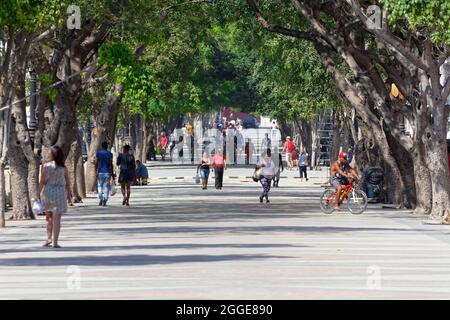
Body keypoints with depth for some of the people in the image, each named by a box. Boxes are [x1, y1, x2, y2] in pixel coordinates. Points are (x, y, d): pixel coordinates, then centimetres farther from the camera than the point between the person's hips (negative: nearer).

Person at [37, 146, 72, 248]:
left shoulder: (46, 166, -8)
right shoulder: (63, 168, -6)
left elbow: (42, 182, -8)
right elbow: (67, 183, 1)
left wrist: (38, 194, 1)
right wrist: (69, 194, 15)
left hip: (48, 192, 1)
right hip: (60, 193, -1)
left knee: (49, 216, 19)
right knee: (57, 218, 2)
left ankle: (49, 238, 12)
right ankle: (55, 242, 1)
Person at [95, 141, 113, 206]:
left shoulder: (98, 153, 0)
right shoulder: (110, 154, 0)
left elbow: (96, 163, -4)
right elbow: (111, 164, -2)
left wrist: (96, 172, -2)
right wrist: (112, 173, 3)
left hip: (100, 172, 0)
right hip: (107, 172, 0)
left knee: (100, 186, 11)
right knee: (106, 186, 2)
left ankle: (101, 198, -6)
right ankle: (105, 201, -4)